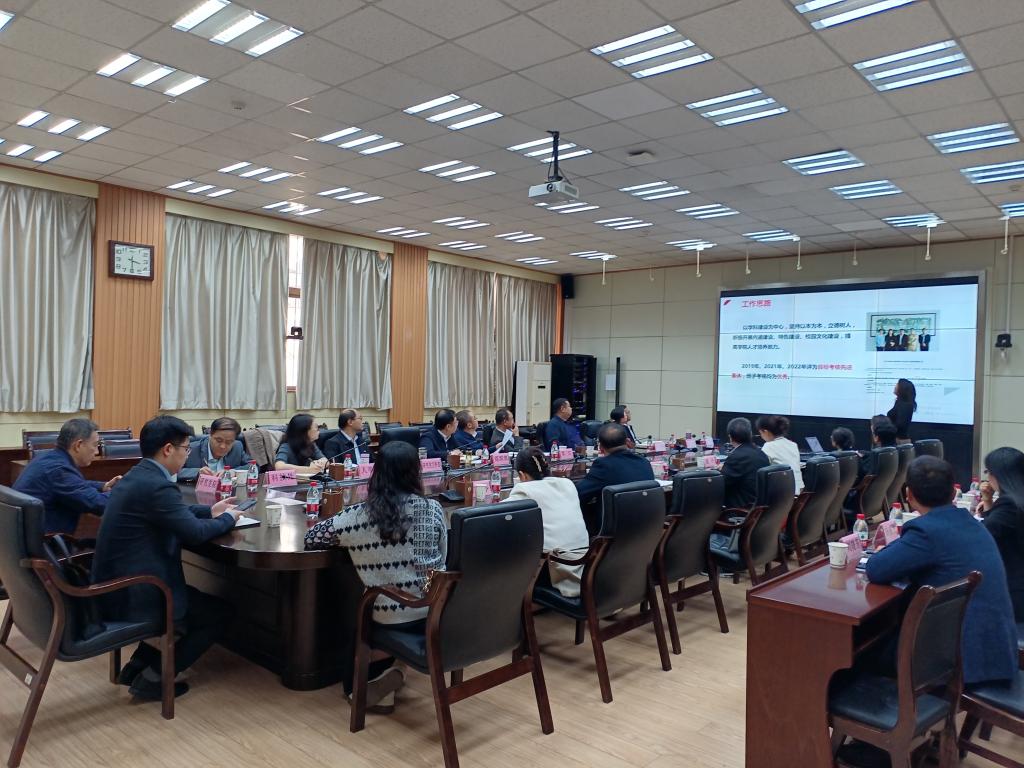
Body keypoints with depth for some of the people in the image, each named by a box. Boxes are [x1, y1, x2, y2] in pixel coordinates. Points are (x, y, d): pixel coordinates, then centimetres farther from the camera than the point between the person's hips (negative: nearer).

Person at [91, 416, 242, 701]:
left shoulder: (138, 476, 7)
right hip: (132, 595, -10)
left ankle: (138, 664, 25)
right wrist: (228, 518, -4)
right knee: (220, 612, 6)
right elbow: (195, 532, -22)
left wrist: (210, 510, 18)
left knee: (198, 597, 28)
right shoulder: (157, 485, -24)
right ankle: (152, 678, 7)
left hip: (114, 587, 10)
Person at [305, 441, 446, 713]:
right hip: (434, 612, 3)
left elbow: (311, 537, 6)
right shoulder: (433, 509, -6)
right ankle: (390, 673, 15)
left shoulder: (357, 516, -9)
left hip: (389, 619, -3)